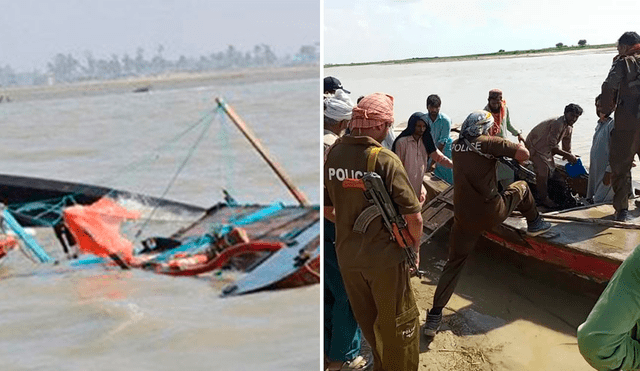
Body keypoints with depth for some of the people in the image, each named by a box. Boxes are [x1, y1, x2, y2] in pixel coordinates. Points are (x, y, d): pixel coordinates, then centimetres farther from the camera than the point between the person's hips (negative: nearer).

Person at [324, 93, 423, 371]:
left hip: (347, 256, 6)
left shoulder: (333, 154, -4)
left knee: (367, 321, 25)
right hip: (385, 257, -6)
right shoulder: (385, 159, -20)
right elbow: (413, 216, -18)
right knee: (398, 324, 15)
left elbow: (327, 208, 7)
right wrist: (415, 248, -1)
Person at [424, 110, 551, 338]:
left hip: (464, 219, 4)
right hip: (491, 214, -4)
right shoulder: (488, 143, -10)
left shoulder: (456, 146, 7)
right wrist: (520, 146, 10)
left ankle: (435, 315, 7)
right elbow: (523, 154, -14)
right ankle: (534, 224, 43)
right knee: (521, 187, 23)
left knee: (454, 264, 12)